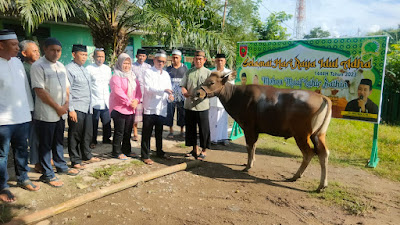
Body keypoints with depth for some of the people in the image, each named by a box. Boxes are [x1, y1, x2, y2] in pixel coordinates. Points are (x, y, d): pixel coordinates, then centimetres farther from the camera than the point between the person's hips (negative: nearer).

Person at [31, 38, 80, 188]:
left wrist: (66, 104, 0)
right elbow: (40, 91, -17)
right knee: (46, 145, 4)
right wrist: (57, 107, -14)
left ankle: (61, 166, 35)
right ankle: (47, 175, 15)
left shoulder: (61, 66, 12)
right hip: (46, 114, -7)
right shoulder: (38, 66, -11)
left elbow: (66, 87, 15)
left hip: (61, 112, 7)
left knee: (59, 142, 20)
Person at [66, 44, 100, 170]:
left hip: (87, 108, 8)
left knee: (87, 134, 17)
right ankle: (75, 161, 15)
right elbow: (67, 91, -14)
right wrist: (71, 109, -18)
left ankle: (87, 155, 34)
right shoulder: (69, 69, -9)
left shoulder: (84, 70, 17)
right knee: (75, 135, 2)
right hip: (76, 109, -8)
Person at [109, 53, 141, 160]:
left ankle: (126, 150, 26)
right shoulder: (116, 77, -8)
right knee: (119, 132, -1)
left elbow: (138, 89, 10)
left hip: (131, 109, 7)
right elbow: (118, 92, -17)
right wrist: (129, 102, -16)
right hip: (119, 108, -7)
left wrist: (136, 100, -7)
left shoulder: (132, 76, 15)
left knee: (128, 131, 14)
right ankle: (117, 152, 11)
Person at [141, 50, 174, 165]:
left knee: (159, 133, 18)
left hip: (161, 109, 5)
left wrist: (170, 97, -10)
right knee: (147, 133, 1)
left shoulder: (166, 74, 15)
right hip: (149, 108, -5)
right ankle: (145, 155, 11)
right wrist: (164, 90, -28)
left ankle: (160, 152, 32)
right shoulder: (148, 72, -3)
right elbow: (149, 88, -17)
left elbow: (169, 89, 12)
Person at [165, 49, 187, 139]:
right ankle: (171, 130, 10)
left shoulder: (184, 68, 7)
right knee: (170, 112, 0)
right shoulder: (168, 68, 11)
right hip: (171, 94, 1)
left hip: (182, 94, -1)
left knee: (182, 112, 3)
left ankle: (182, 130, 14)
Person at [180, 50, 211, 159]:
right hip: (189, 104, 4)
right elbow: (183, 85, 12)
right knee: (190, 127, 11)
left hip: (202, 105, -3)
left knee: (204, 128, 1)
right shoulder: (189, 72, 12)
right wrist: (185, 92, -10)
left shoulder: (208, 72, 3)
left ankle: (204, 150, 17)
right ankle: (195, 149, 28)